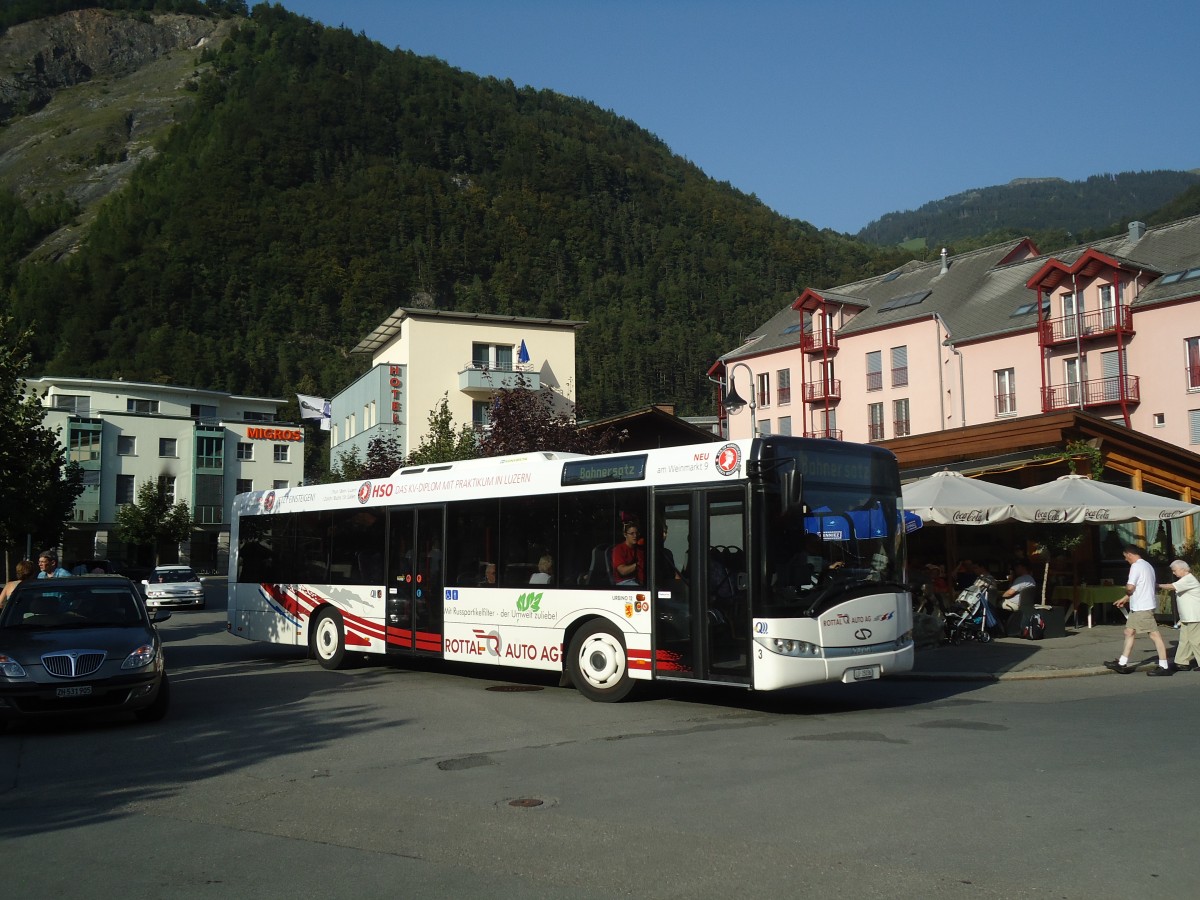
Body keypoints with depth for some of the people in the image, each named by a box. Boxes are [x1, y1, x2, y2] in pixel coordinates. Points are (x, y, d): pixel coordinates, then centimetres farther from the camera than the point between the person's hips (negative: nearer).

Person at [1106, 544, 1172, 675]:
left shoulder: (1136, 566, -14)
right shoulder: (1147, 565, 17)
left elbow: (1130, 587, -22)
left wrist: (1126, 592, 1)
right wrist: (1125, 599, 28)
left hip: (1142, 607, -10)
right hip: (1138, 607, 10)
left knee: (1154, 634, -7)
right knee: (1129, 632, 13)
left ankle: (1164, 666, -5)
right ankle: (1122, 663, 16)